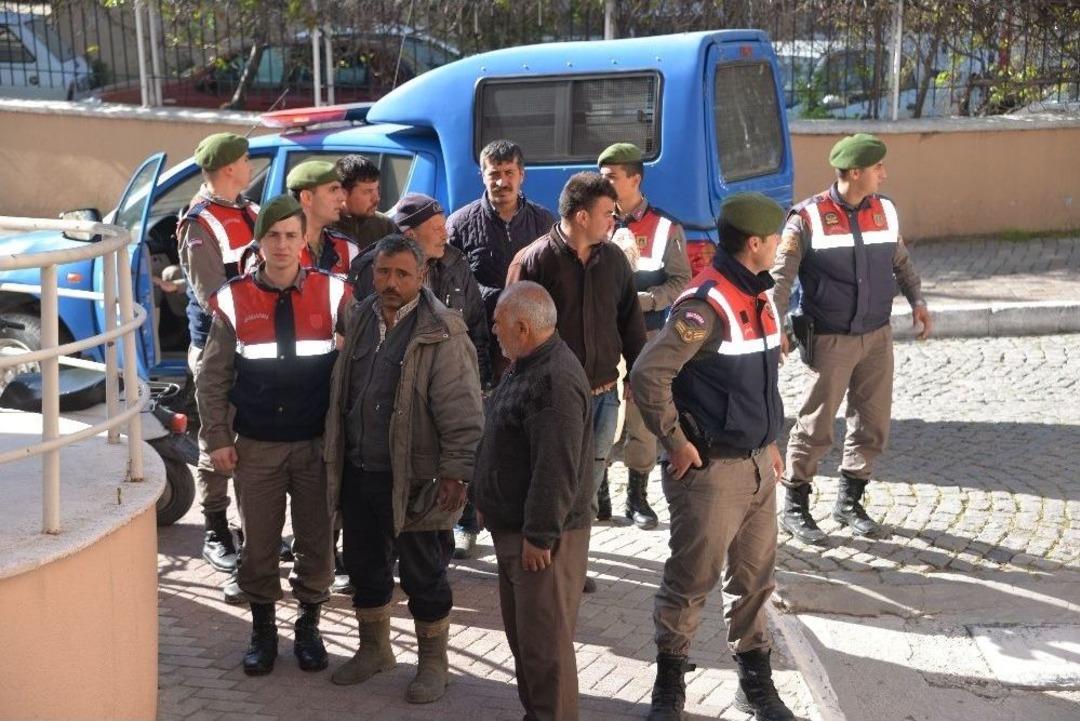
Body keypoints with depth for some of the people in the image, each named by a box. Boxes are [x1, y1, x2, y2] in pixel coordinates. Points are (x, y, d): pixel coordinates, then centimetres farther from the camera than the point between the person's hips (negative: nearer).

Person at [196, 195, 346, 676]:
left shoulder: (331, 294, -2)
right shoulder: (235, 301, -1)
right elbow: (213, 377, 3)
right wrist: (218, 438, -3)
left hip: (317, 444, 0)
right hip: (256, 446, 0)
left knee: (316, 540, 7)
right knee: (259, 542, 7)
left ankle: (309, 625, 25)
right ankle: (263, 628, 24)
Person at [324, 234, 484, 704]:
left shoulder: (441, 334, -14)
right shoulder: (358, 320, 7)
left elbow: (461, 411, -15)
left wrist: (455, 473, -18)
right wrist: (337, 457, 16)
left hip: (414, 480, -6)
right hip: (358, 473, 6)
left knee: (423, 577, 7)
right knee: (365, 566, 19)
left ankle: (433, 662, 25)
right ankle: (374, 648, 39)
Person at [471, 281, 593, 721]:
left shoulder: (555, 381, -24)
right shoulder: (526, 366, 11)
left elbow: (556, 469, -27)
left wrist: (539, 535, -24)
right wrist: (483, 497, 22)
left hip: (542, 538, -11)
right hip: (513, 528, 11)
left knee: (545, 641, -3)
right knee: (521, 631, 20)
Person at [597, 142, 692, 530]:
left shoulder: (665, 227, -1)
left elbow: (680, 282, -3)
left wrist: (641, 300, -16)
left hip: (644, 335, -2)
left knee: (642, 414, 2)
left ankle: (637, 496, 15)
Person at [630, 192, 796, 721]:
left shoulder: (760, 297, 10)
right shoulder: (706, 305, -20)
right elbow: (648, 374, -25)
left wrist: (769, 440, 18)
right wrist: (676, 443, -19)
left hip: (758, 463, 8)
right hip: (711, 468, -8)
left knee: (754, 577, 15)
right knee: (691, 579, 4)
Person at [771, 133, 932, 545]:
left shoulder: (885, 211, 5)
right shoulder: (809, 217, -10)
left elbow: (900, 262, 18)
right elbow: (780, 277, -9)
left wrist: (916, 299, 3)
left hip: (877, 336, 5)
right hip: (830, 339, -5)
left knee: (872, 425, 10)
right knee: (815, 426, 0)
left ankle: (849, 503, 26)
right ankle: (794, 509, 15)